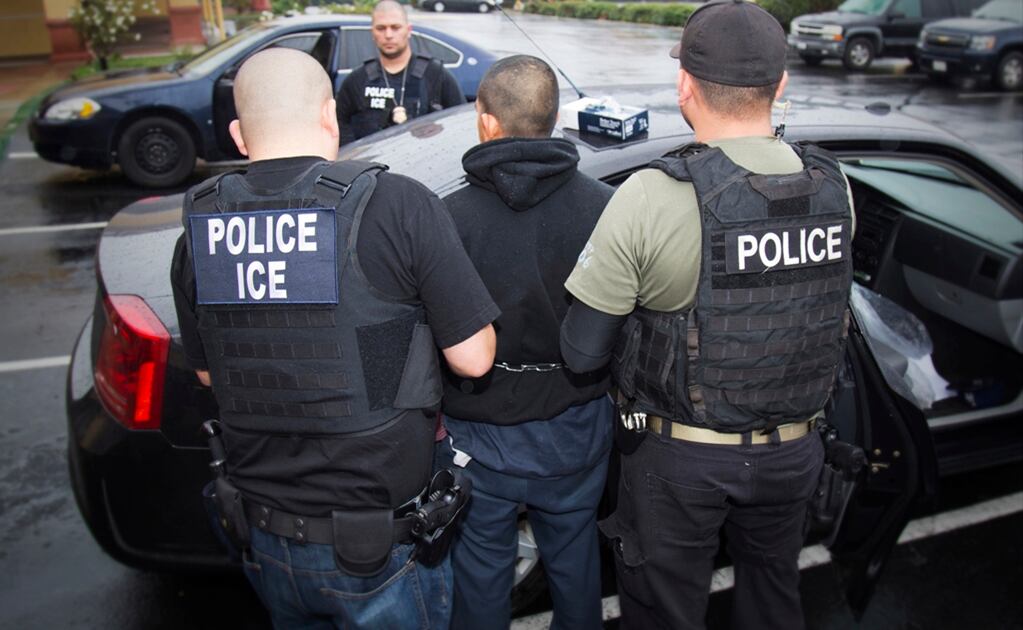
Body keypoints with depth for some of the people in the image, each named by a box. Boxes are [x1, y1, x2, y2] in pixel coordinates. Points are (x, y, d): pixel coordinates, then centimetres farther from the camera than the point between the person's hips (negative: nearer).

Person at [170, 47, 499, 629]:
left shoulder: (199, 231, -5)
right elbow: (474, 358, -14)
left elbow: (208, 373, 9)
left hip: (262, 538, 5)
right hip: (379, 546, -4)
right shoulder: (398, 205, -19)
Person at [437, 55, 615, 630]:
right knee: (575, 557, 26)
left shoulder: (452, 217, -20)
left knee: (483, 567, 20)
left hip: (484, 437, -2)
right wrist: (605, 388, 12)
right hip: (580, 429, 3)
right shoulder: (606, 206, -12)